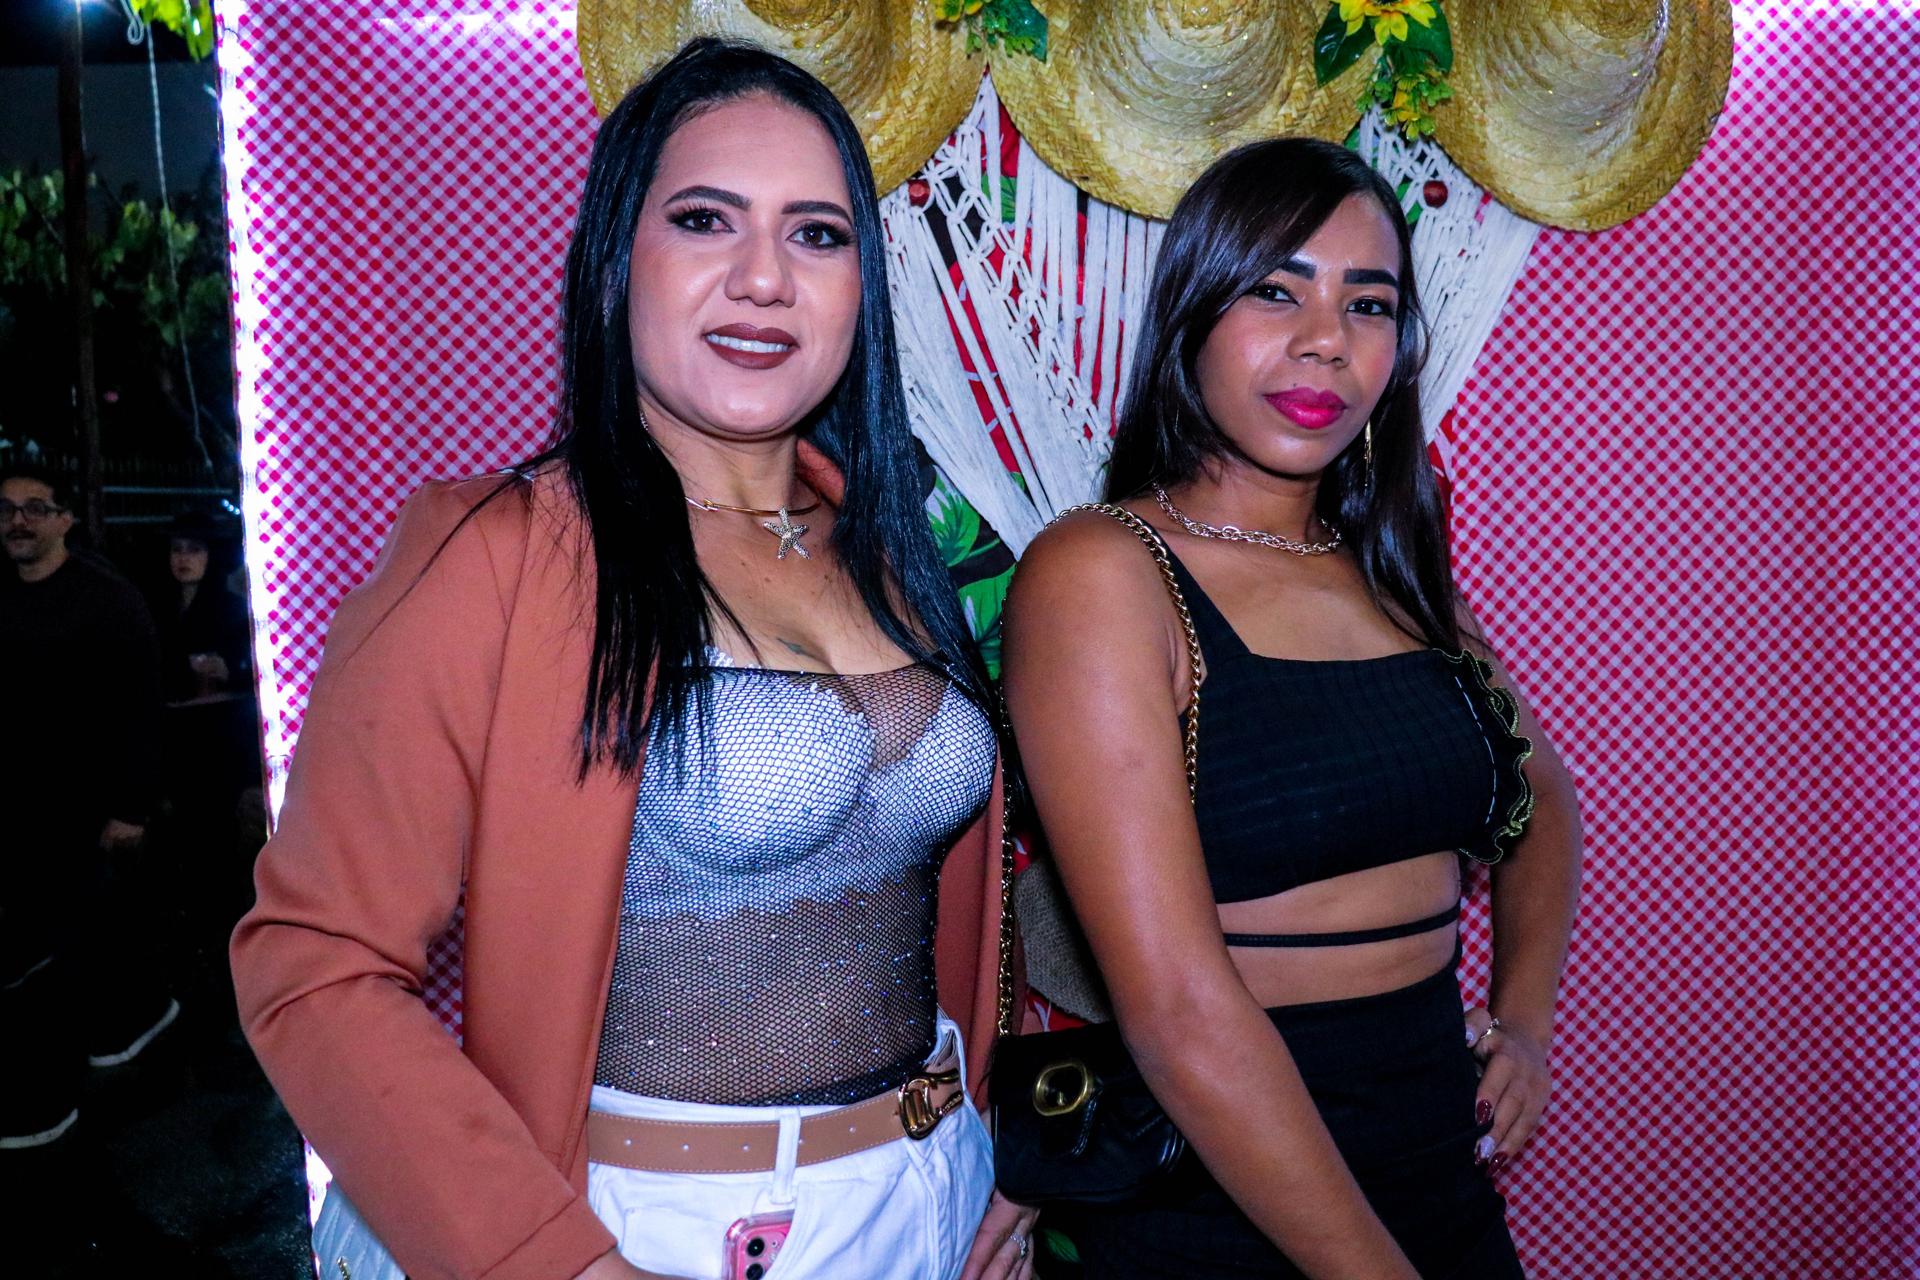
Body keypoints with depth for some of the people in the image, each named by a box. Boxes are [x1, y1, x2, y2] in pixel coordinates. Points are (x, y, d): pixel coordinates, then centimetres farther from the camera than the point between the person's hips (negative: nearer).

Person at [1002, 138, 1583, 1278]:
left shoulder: (1394, 571, 4)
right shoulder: (1098, 572, -16)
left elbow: (1543, 796, 21)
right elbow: (1180, 1013, -22)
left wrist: (1526, 1021, 8)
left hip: (1449, 1181, 6)